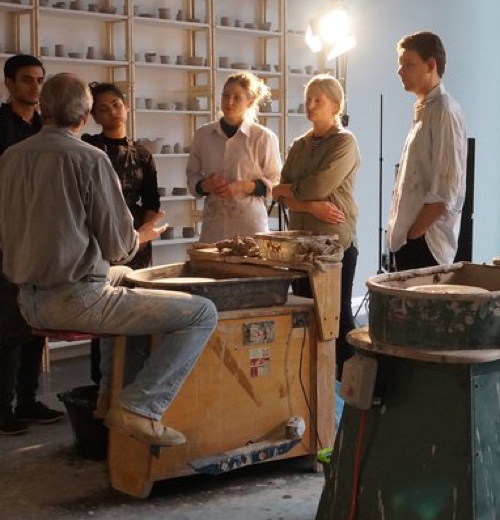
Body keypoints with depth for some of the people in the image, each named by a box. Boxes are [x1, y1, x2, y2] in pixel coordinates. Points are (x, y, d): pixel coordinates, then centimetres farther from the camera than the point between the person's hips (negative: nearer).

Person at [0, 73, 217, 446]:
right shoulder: (90, 158, -12)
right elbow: (118, 246, -10)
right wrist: (143, 236, 14)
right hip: (75, 301, -8)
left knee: (124, 275, 37)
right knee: (203, 313, -4)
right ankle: (139, 407, -12)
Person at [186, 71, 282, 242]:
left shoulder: (264, 137, 0)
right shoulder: (202, 134, 8)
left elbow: (275, 182, 3)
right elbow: (192, 177, 14)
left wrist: (243, 187, -12)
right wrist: (205, 186, -7)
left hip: (251, 223, -2)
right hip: (214, 223, 2)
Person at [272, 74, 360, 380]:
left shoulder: (344, 142, -6)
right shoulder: (300, 145, 13)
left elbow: (318, 186, -17)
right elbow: (283, 196, 5)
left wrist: (286, 189, -1)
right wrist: (311, 206, -14)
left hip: (337, 242, -6)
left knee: (338, 313, 0)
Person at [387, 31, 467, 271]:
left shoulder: (444, 111, -11)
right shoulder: (423, 111, 16)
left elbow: (445, 192, -18)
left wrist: (413, 234, -14)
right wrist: (402, 232, 11)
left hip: (425, 243, -8)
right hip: (408, 240, 8)